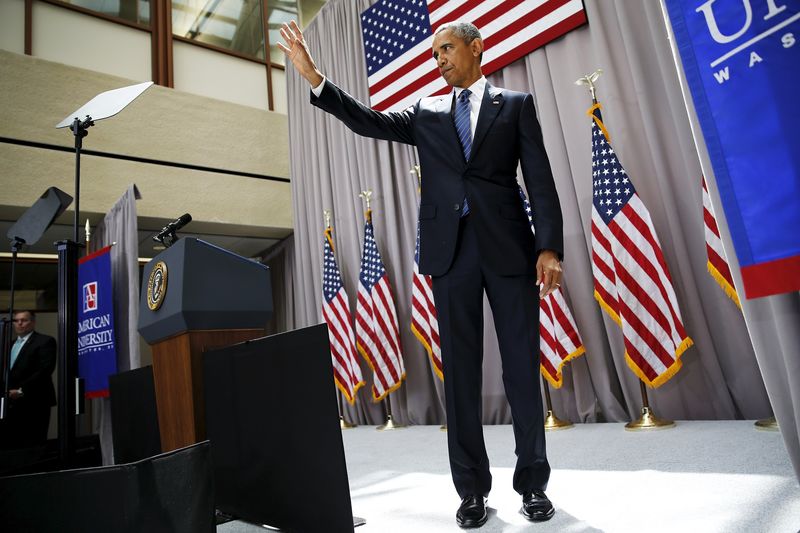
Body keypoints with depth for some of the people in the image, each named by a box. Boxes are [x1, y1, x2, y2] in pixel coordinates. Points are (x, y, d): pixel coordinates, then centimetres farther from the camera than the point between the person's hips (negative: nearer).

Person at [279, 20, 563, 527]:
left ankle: (533, 482, 18)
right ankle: (473, 488, 15)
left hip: (509, 246, -1)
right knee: (461, 369, 3)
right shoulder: (426, 112, 19)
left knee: (522, 366, 2)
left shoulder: (516, 103, 12)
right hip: (451, 248, 2)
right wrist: (314, 77, -1)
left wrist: (550, 247, -8)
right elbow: (371, 122, 8)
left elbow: (540, 179, 3)